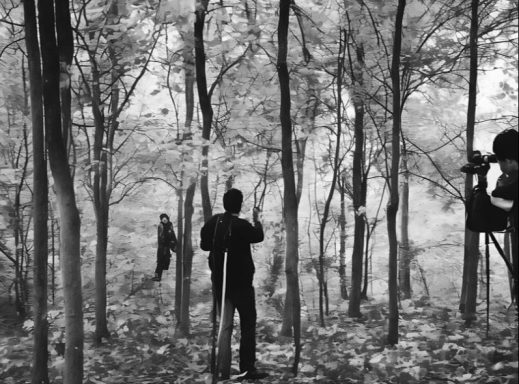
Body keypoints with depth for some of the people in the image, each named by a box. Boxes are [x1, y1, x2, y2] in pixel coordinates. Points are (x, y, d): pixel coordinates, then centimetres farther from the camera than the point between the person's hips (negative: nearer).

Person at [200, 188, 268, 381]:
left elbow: (204, 245, 7)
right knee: (248, 325, 7)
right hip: (241, 283, -5)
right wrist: (256, 219, 16)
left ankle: (223, 370, 11)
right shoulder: (242, 226, -18)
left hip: (219, 282, 5)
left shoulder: (213, 222, -4)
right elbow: (258, 236, 0)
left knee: (224, 325, 12)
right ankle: (247, 369, 7)